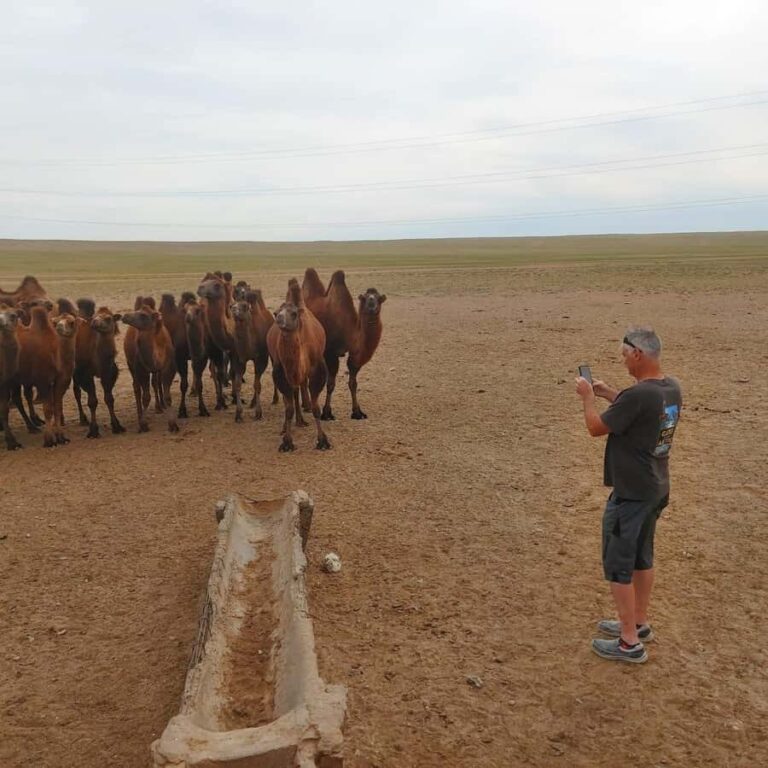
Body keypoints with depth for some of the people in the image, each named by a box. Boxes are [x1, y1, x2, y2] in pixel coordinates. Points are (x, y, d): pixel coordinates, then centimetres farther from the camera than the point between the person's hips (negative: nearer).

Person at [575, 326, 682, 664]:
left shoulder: (638, 394, -28)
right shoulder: (672, 388, 0)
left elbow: (596, 428, -17)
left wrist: (588, 396, -1)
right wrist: (608, 393, 16)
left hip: (630, 494, -9)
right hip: (656, 489, 9)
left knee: (618, 566, 4)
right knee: (642, 558, 22)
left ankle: (630, 643, 14)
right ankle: (639, 623, 37)